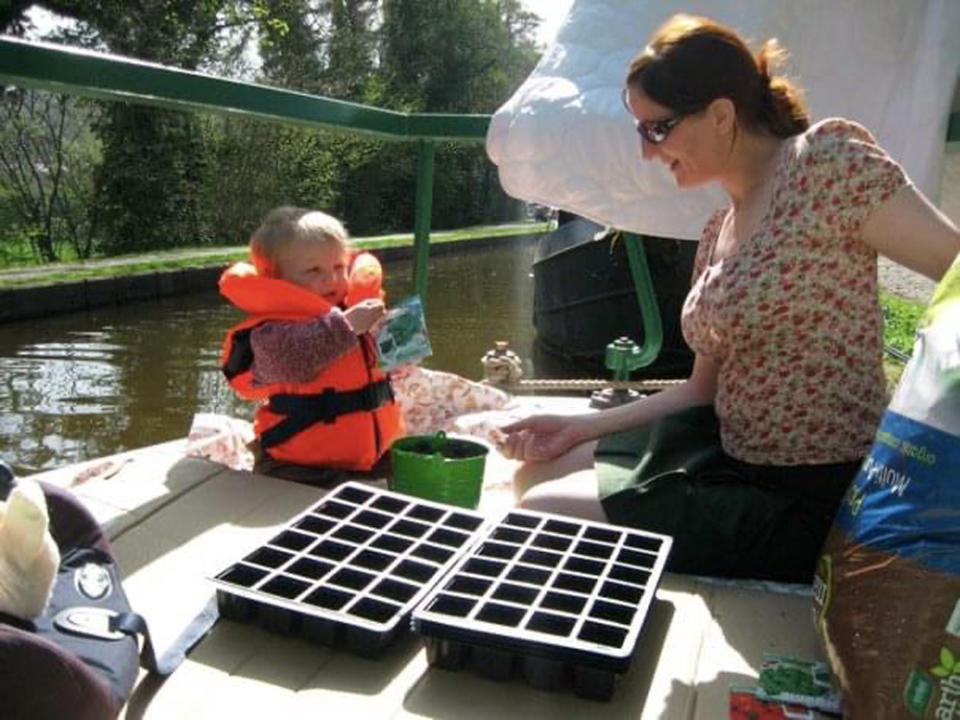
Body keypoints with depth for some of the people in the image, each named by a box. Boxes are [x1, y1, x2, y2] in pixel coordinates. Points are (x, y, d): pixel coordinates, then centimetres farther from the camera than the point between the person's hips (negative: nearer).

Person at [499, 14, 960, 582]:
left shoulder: (826, 158, -14)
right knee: (537, 475, 12)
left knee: (544, 512, -11)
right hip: (733, 452, 8)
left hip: (814, 497, -8)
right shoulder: (717, 232, 10)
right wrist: (582, 428, 8)